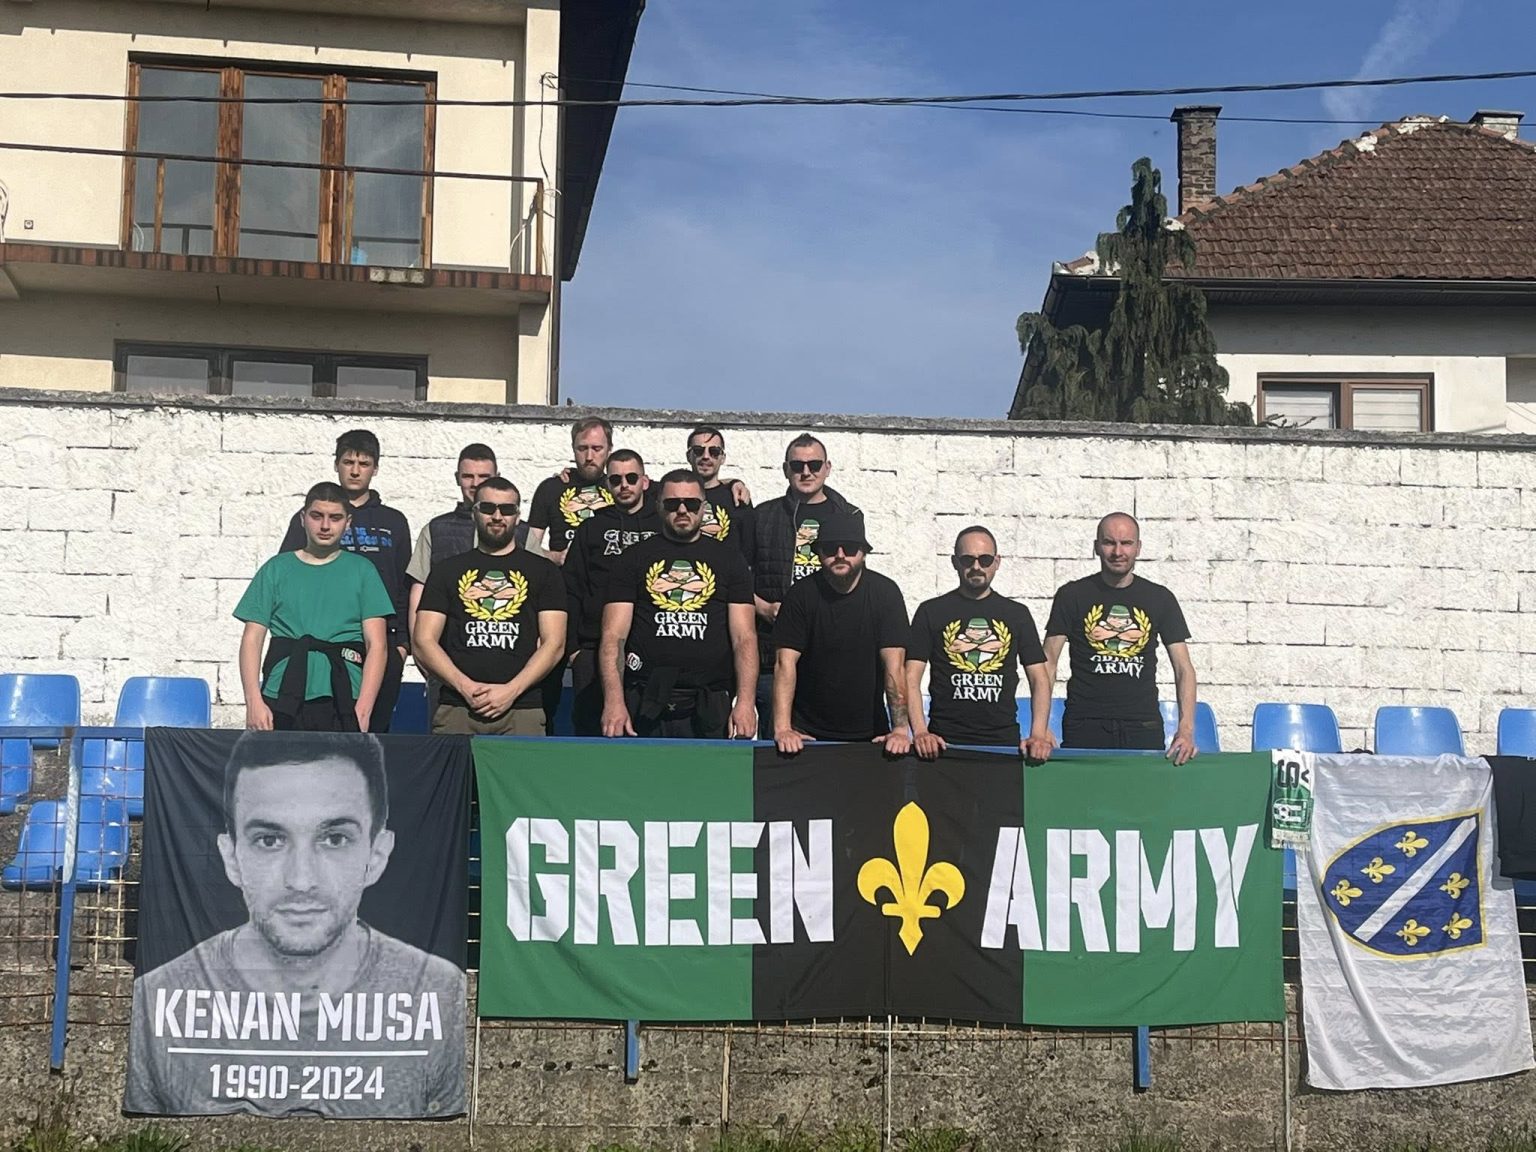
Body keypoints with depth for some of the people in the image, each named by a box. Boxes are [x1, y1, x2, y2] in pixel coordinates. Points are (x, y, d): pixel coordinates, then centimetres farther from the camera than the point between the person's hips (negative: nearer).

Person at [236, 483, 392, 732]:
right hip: (281, 701, 1)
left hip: (343, 701, 0)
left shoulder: (362, 570, 12)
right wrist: (254, 702, -5)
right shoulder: (276, 569, 14)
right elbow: (252, 639, 9)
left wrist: (363, 709, -7)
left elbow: (376, 644, 5)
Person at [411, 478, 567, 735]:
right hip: (455, 708, 1)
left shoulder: (543, 572, 14)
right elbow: (424, 642, 9)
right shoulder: (447, 571, 16)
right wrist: (465, 686, -6)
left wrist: (511, 691, -8)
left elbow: (554, 644, 5)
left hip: (522, 709, 0)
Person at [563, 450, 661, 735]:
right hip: (594, 652, 1)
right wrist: (572, 647, 0)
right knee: (590, 730, 0)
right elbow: (571, 591, 9)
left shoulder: (663, 527, 11)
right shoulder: (591, 529, 14)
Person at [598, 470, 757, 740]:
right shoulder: (634, 559, 9)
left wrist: (745, 702, -9)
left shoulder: (729, 560, 12)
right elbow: (613, 637, 1)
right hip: (645, 706, 0)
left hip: (709, 708, 1)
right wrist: (613, 702, -13)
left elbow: (744, 637, 5)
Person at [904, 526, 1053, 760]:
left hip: (1003, 741, 2)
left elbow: (1039, 678, 8)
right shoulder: (931, 612, 5)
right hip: (944, 743, -1)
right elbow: (911, 678, -1)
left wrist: (1038, 734, -8)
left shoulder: (1017, 613, 11)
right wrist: (920, 732, -17)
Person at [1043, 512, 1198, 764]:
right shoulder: (1072, 595, 5)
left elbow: (1183, 668, 6)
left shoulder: (1160, 598, 9)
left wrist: (1186, 729, -10)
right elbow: (1048, 663, 1)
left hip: (1143, 726, 1)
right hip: (1084, 726, -1)